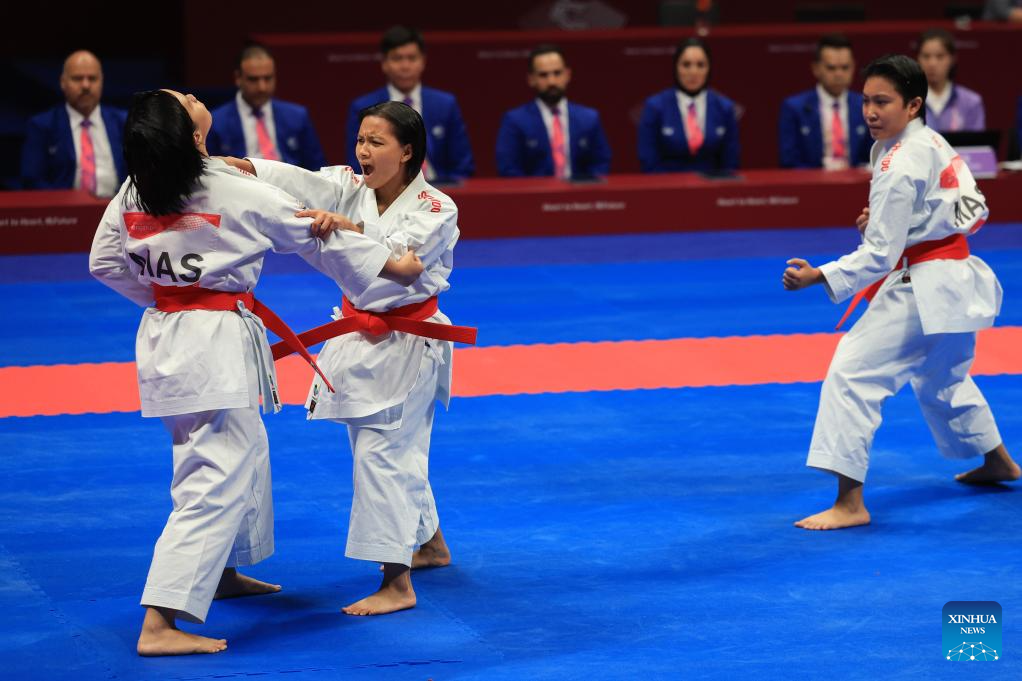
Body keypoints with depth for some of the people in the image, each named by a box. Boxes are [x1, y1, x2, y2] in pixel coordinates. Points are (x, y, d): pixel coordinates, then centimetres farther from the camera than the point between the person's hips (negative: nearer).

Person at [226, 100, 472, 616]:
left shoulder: (436, 209, -15)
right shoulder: (350, 190, 0)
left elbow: (399, 257, -34)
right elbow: (296, 183, -17)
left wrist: (351, 227, -52)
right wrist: (232, 165, -35)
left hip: (406, 343, -7)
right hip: (360, 336, 7)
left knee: (381, 452, -12)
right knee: (398, 449, 18)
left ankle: (397, 585, -10)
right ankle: (429, 542, 41)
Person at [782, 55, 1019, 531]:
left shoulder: (900, 166, -20)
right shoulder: (933, 143, 8)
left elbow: (879, 256, -22)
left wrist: (818, 277, -27)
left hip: (921, 291, -11)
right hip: (956, 282, 11)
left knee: (853, 372, -16)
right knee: (943, 377, 32)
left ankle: (849, 502, -20)